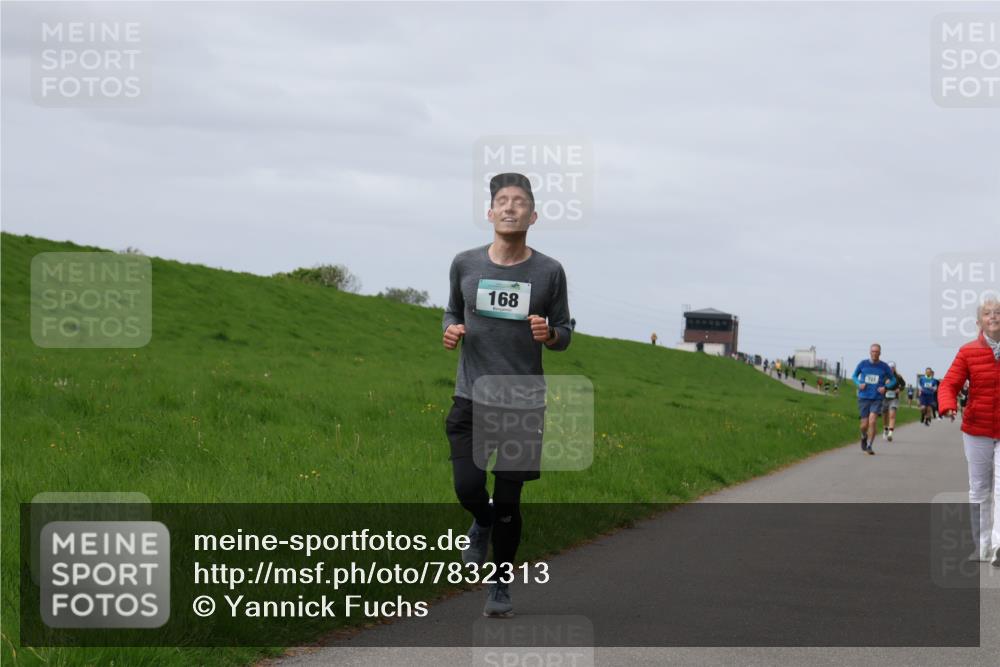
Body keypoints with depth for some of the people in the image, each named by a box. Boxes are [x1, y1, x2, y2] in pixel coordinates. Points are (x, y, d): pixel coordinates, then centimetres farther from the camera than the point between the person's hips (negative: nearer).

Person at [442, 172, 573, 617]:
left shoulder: (549, 272, -1)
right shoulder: (465, 264, 2)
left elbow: (564, 334, 8)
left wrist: (550, 335, -16)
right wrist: (451, 331, -4)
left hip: (524, 402, -1)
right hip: (472, 397, 1)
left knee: (508, 501, 1)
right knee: (468, 488, -11)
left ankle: (501, 585, 20)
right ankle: (482, 522, 26)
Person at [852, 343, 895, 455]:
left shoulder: (884, 366, 0)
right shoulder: (863, 364, 1)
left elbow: (893, 380, 12)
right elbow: (854, 376, 16)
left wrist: (885, 387, -7)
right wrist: (859, 384, -5)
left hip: (877, 398, -1)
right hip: (863, 398, 1)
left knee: (872, 422, -17)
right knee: (864, 424, 1)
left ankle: (869, 446, -8)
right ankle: (864, 437, 35)